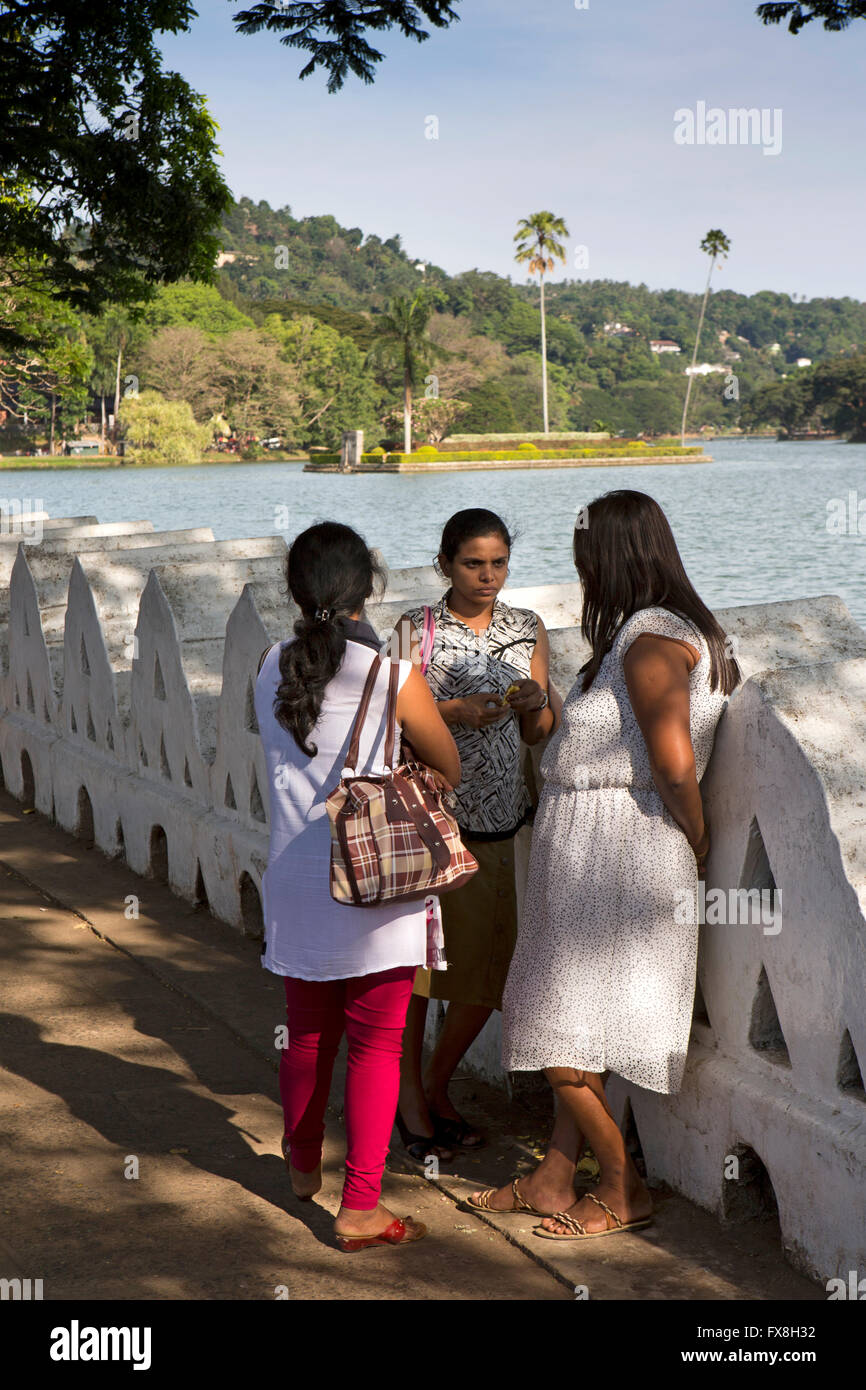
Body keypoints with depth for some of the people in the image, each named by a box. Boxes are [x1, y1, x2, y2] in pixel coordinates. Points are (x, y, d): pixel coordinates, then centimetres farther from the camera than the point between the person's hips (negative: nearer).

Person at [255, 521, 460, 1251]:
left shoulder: (271, 668, -1)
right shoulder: (395, 677, -13)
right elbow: (450, 768, 0)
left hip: (296, 885, 5)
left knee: (307, 1033, 21)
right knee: (376, 1045, 5)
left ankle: (303, 1165, 41)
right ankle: (361, 1207, 9)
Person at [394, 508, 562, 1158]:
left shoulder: (527, 628, 9)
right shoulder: (416, 628, -2)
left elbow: (538, 734, 11)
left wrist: (537, 703, -10)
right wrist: (455, 712, -21)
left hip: (503, 819, 4)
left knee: (490, 965, 7)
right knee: (415, 958, 2)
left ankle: (438, 1086, 29)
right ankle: (410, 1095, 22)